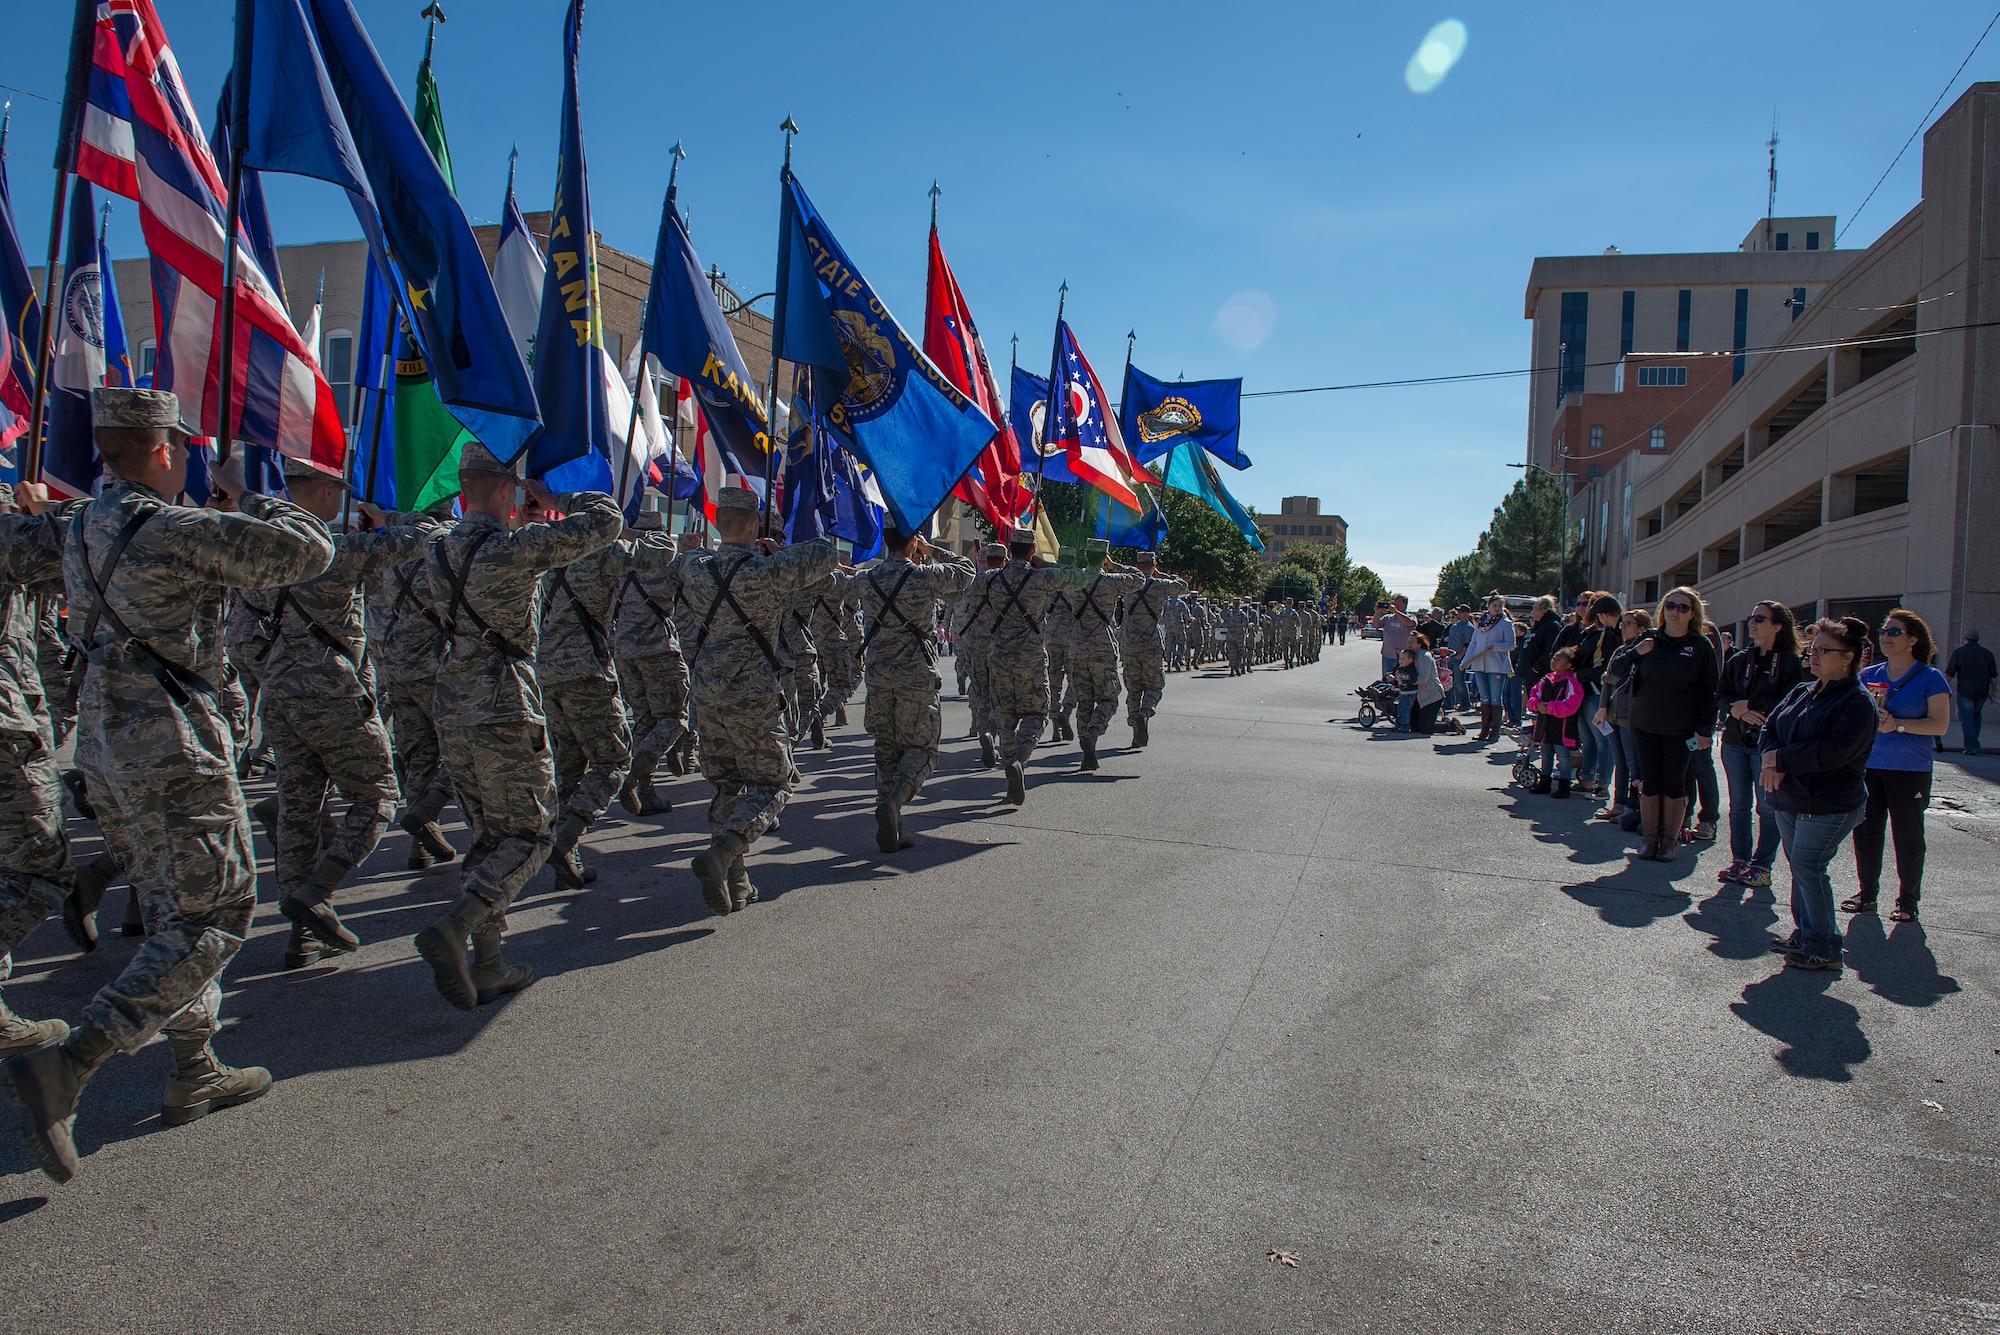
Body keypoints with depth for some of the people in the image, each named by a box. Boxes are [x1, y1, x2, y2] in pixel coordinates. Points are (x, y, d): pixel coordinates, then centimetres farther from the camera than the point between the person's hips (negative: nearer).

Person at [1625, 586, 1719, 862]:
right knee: (1649, 782, 6)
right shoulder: (1649, 639, 6)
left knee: (1674, 783, 5)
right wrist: (1635, 653, -9)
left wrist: (1704, 728, -8)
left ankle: (1670, 840, 16)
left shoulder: (1701, 645, -1)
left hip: (1681, 728, -2)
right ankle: (1649, 838, 15)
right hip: (1646, 724, 2)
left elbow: (1709, 690, -2)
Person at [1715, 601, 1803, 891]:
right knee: (1739, 805, 10)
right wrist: (1739, 711, -12)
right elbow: (1721, 695, 7)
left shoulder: (1789, 662, -4)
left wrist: (1748, 704, -13)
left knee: (1767, 807, 0)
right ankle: (1740, 861, 18)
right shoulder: (1739, 659, 12)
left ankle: (1761, 866, 8)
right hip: (1735, 741, 5)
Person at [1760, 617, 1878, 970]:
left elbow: (1833, 752, -23)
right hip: (1790, 798, 7)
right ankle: (1804, 934, 23)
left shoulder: (1857, 701, -12)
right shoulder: (1802, 692, 11)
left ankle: (1824, 948, 3)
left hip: (1829, 805, -7)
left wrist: (1781, 759, -17)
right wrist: (1770, 763, -12)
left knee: (1806, 866, -7)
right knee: (1799, 867, 12)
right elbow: (1770, 727, 8)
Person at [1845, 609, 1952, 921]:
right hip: (1868, 766, 4)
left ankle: (1908, 901, 14)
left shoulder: (1930, 678, -3)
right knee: (1865, 831, 7)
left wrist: (1899, 724, -22)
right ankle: (1867, 893, 19)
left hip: (1910, 770, -4)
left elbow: (1940, 724, -10)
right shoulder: (1868, 675, 10)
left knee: (1908, 836, 3)